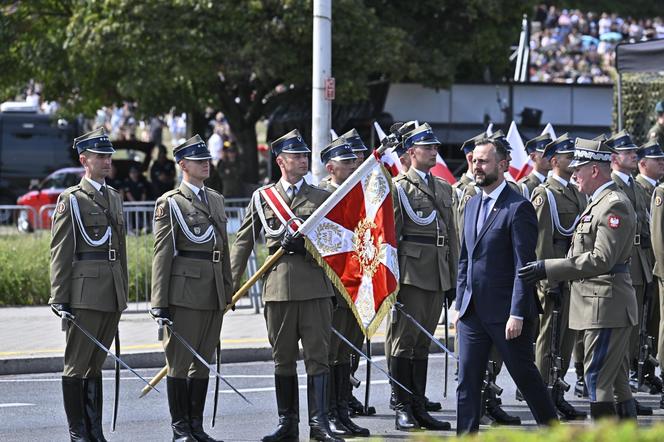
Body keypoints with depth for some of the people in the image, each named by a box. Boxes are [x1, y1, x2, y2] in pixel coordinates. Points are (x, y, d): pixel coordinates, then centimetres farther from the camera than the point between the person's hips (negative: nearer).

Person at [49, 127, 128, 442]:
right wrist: (59, 297, -12)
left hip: (112, 294, 6)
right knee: (77, 363, -2)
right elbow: (60, 252, -7)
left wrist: (123, 291, 18)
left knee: (96, 363, 11)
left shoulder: (114, 197, 17)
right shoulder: (71, 199, -4)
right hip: (85, 291, -6)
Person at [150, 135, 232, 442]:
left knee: (203, 361, 10)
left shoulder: (216, 200, 17)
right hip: (185, 292, -7)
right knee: (180, 361, -2)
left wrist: (228, 288, 17)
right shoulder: (169, 203, -3)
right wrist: (160, 302, -12)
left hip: (214, 294, 7)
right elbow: (162, 254, -7)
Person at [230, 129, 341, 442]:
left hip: (315, 285, -1)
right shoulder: (262, 197, 10)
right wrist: (230, 283, 4)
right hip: (279, 285, 1)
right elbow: (243, 242, 10)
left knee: (318, 354, -5)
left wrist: (305, 243, -12)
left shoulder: (322, 198, 10)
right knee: (283, 357, 6)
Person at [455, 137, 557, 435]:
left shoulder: (518, 208, -11)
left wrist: (517, 314, -19)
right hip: (473, 311, 7)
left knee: (525, 375, 4)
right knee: (467, 382, 3)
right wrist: (460, 305, 13)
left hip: (506, 311, -7)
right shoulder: (473, 205, 13)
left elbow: (524, 265, -15)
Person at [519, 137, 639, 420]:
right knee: (617, 383, 13)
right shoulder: (599, 203, 17)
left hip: (607, 307, -10)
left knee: (598, 382, -10)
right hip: (601, 304, 10)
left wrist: (549, 269, -24)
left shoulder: (614, 205, -15)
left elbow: (602, 259, -23)